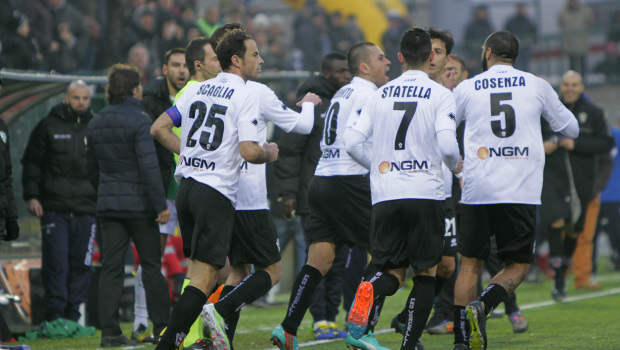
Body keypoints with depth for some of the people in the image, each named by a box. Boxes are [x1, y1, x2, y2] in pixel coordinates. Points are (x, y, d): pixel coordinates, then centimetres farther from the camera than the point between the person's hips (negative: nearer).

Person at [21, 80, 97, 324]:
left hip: (87, 210, 2)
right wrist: (31, 196, -1)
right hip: (53, 208, -2)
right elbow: (32, 163, 8)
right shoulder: (49, 126, 5)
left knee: (81, 263, 2)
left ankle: (74, 313, 9)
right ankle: (54, 315, -5)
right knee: (55, 262, -7)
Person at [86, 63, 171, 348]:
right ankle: (161, 326, 9)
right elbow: (149, 165, -17)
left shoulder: (95, 124, 10)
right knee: (152, 265, 5)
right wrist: (161, 205, -16)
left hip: (108, 206, 5)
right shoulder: (139, 120, -11)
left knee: (111, 268, 3)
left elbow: (91, 167, 18)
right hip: (139, 204, -5)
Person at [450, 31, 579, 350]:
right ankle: (482, 305, -19)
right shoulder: (536, 86, 7)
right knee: (517, 264, 9)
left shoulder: (466, 88, 6)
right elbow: (571, 128, 18)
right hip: (522, 192, -1)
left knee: (470, 264, 10)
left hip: (477, 189, 1)